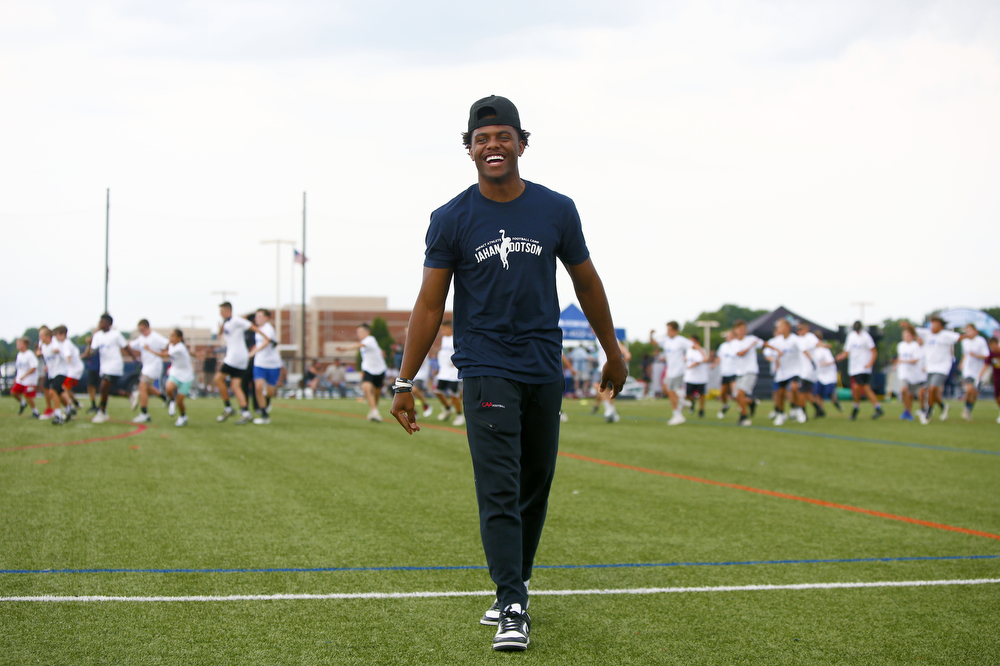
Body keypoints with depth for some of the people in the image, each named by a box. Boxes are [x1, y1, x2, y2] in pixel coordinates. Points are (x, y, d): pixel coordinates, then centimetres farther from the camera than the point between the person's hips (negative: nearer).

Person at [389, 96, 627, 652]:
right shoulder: (452, 220, -3)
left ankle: (515, 582, 27)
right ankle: (513, 607, -10)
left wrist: (614, 353, 20)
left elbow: (586, 282, 14)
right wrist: (405, 382, -1)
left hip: (545, 369, 3)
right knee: (500, 491, -10)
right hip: (486, 369, -3)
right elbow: (430, 303, 0)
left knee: (536, 487, 10)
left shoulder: (557, 210, 2)